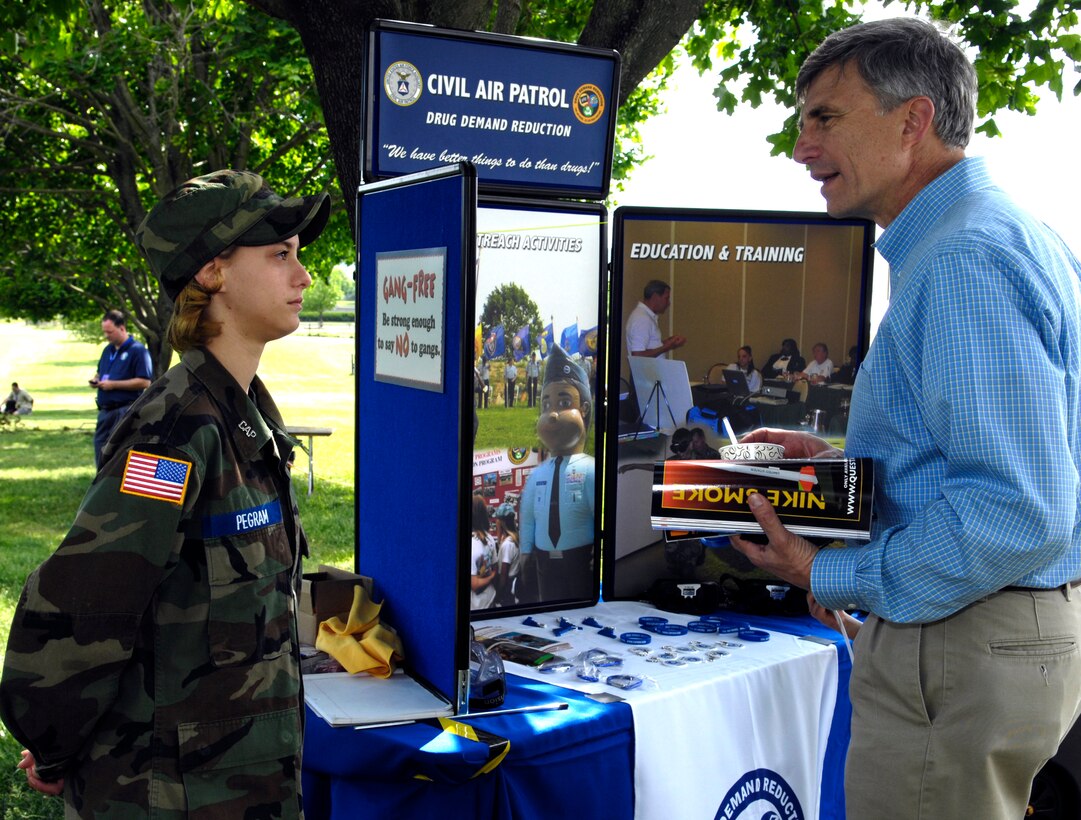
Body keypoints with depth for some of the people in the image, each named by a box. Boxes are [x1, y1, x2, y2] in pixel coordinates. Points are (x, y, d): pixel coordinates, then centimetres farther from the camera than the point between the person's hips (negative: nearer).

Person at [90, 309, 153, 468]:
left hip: (125, 410, -8)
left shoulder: (137, 350, -9)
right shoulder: (108, 350, 16)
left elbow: (144, 382, -17)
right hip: (105, 410, 8)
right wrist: (96, 380, 6)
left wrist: (113, 384, -17)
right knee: (100, 448, 8)